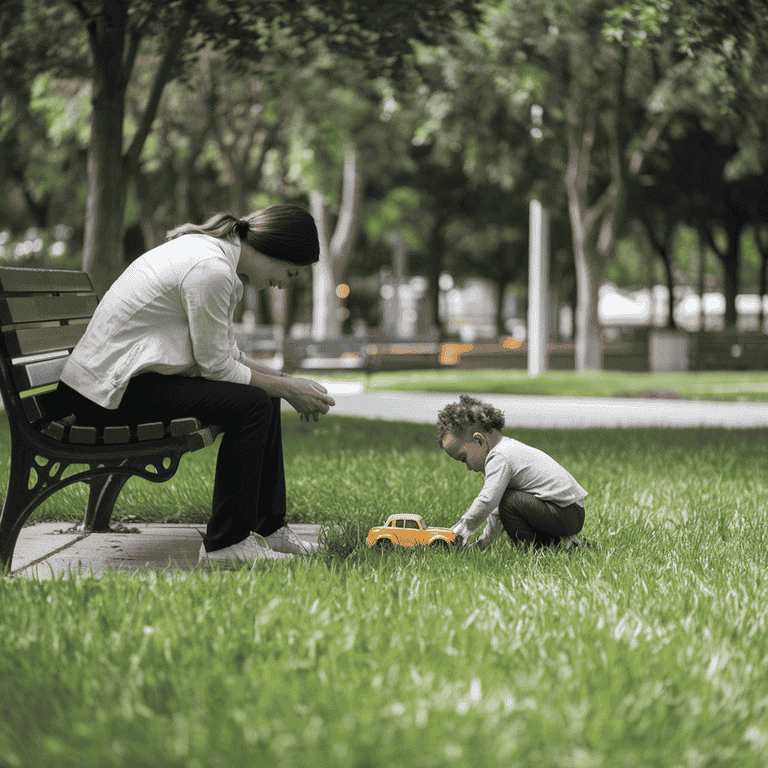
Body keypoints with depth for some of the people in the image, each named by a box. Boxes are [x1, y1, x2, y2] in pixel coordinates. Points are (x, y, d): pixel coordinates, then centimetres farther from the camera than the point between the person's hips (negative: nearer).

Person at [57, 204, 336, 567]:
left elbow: (224, 353, 18)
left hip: (128, 373, 11)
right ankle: (225, 544, -12)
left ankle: (267, 527, 17)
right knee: (252, 404, -20)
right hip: (109, 391, -11)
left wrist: (286, 380, 9)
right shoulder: (210, 269, -22)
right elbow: (217, 366, -17)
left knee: (264, 393, 10)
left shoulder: (212, 251, 11)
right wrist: (288, 389, -6)